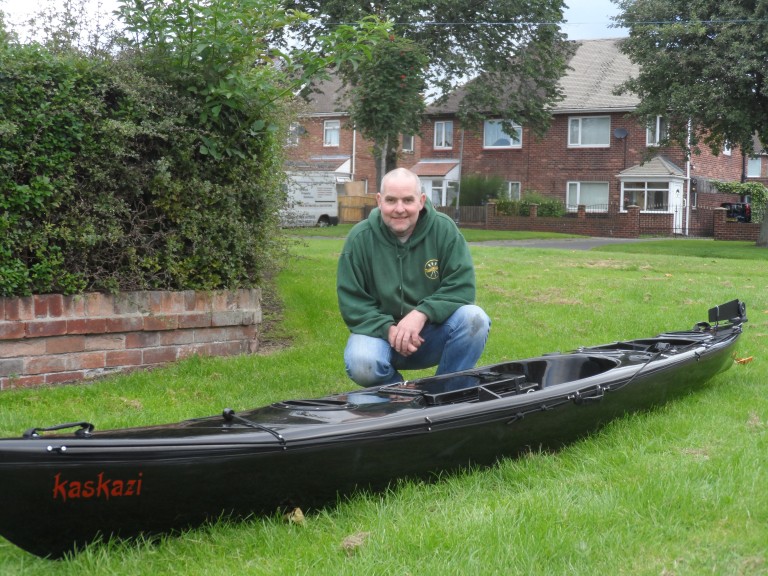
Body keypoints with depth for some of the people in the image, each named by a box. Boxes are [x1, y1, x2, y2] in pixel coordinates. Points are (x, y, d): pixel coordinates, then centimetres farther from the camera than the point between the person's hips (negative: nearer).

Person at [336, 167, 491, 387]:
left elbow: (462, 286, -12)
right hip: (380, 330, -1)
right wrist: (388, 329, -25)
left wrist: (422, 314, -28)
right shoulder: (360, 238, -8)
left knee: (475, 319, -27)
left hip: (434, 333, 1)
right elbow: (352, 303, -8)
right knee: (361, 365, -34)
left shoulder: (444, 230, -7)